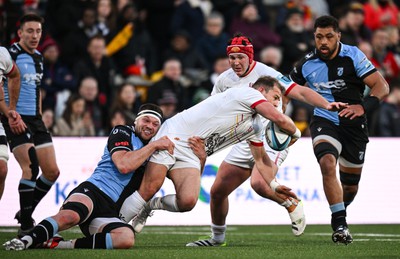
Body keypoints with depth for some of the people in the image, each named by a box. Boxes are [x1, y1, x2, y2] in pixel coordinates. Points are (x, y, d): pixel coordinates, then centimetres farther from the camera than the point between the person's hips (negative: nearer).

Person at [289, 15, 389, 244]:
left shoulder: (353, 56, -12)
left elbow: (382, 86, -17)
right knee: (328, 163, -30)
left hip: (353, 125, 0)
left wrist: (363, 107, -34)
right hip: (324, 122, 0)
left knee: (351, 187, 11)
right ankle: (340, 225, -25)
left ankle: (339, 215, 44)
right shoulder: (307, 64, -4)